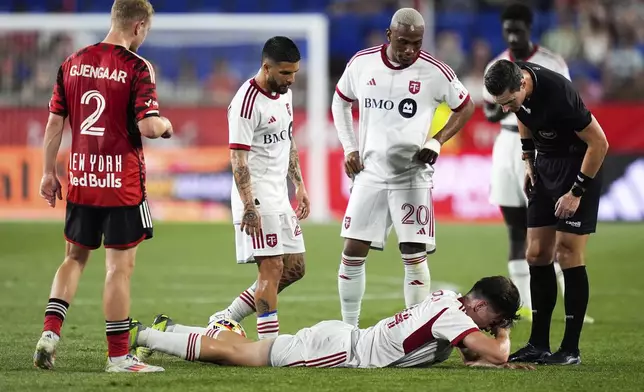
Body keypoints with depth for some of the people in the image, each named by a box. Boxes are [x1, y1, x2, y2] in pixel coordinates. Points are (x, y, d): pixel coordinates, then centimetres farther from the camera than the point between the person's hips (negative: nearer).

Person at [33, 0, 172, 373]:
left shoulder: (73, 62, 6)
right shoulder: (137, 67, -11)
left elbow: (55, 121, 8)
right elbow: (148, 126, -20)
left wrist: (49, 172, 16)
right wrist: (165, 125, 3)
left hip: (81, 180, 5)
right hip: (123, 183, -5)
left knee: (75, 258, 19)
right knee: (120, 266, 1)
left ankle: (50, 331, 5)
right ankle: (118, 356, 5)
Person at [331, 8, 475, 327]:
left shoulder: (434, 72, -10)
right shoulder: (362, 64, -2)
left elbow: (465, 108, 5)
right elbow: (341, 101, 16)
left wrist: (437, 141, -7)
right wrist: (349, 147, 6)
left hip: (412, 176, -3)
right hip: (370, 173, 3)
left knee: (414, 256, -5)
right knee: (352, 253, 3)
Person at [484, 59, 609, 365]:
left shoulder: (558, 94, -32)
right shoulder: (512, 83, -9)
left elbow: (599, 143, -23)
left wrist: (577, 191, -18)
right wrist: (529, 162, 10)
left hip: (577, 166, -8)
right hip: (545, 166, 8)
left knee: (568, 256, -9)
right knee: (537, 255, 5)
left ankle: (571, 349, -3)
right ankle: (539, 345, 12)